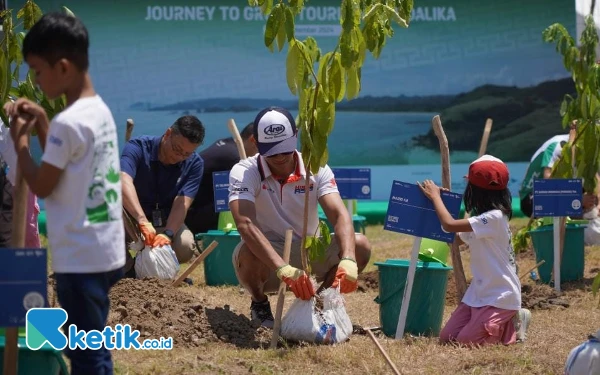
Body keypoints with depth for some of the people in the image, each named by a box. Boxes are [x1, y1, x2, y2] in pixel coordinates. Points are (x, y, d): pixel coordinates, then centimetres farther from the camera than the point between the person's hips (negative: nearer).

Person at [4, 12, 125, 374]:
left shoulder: (68, 123, -20)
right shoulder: (100, 110, 8)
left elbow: (41, 186, -12)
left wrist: (20, 138, -1)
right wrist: (43, 124, 12)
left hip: (81, 259, -9)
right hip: (104, 251, 9)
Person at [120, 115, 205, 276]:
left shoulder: (194, 164, -10)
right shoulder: (138, 147, -20)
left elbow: (182, 203, -21)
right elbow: (124, 181, -38)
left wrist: (167, 234, -40)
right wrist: (142, 221, -53)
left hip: (166, 222, 1)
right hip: (131, 220, -1)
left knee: (185, 246, -31)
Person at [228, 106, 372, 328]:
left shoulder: (317, 169, -7)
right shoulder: (243, 172, -16)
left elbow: (339, 215, -21)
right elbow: (245, 224, -33)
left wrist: (347, 260, -42)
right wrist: (283, 269, -49)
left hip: (308, 256, 3)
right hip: (267, 264, -3)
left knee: (360, 246, -22)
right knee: (249, 253, -38)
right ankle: (259, 303, -4)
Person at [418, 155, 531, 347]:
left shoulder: (494, 218, -22)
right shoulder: (483, 219, 10)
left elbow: (449, 225, -28)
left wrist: (435, 196, -12)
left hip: (500, 295, -9)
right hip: (479, 293, 9)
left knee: (466, 340, -18)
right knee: (447, 337, 0)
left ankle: (512, 325, 4)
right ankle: (503, 322, 15)